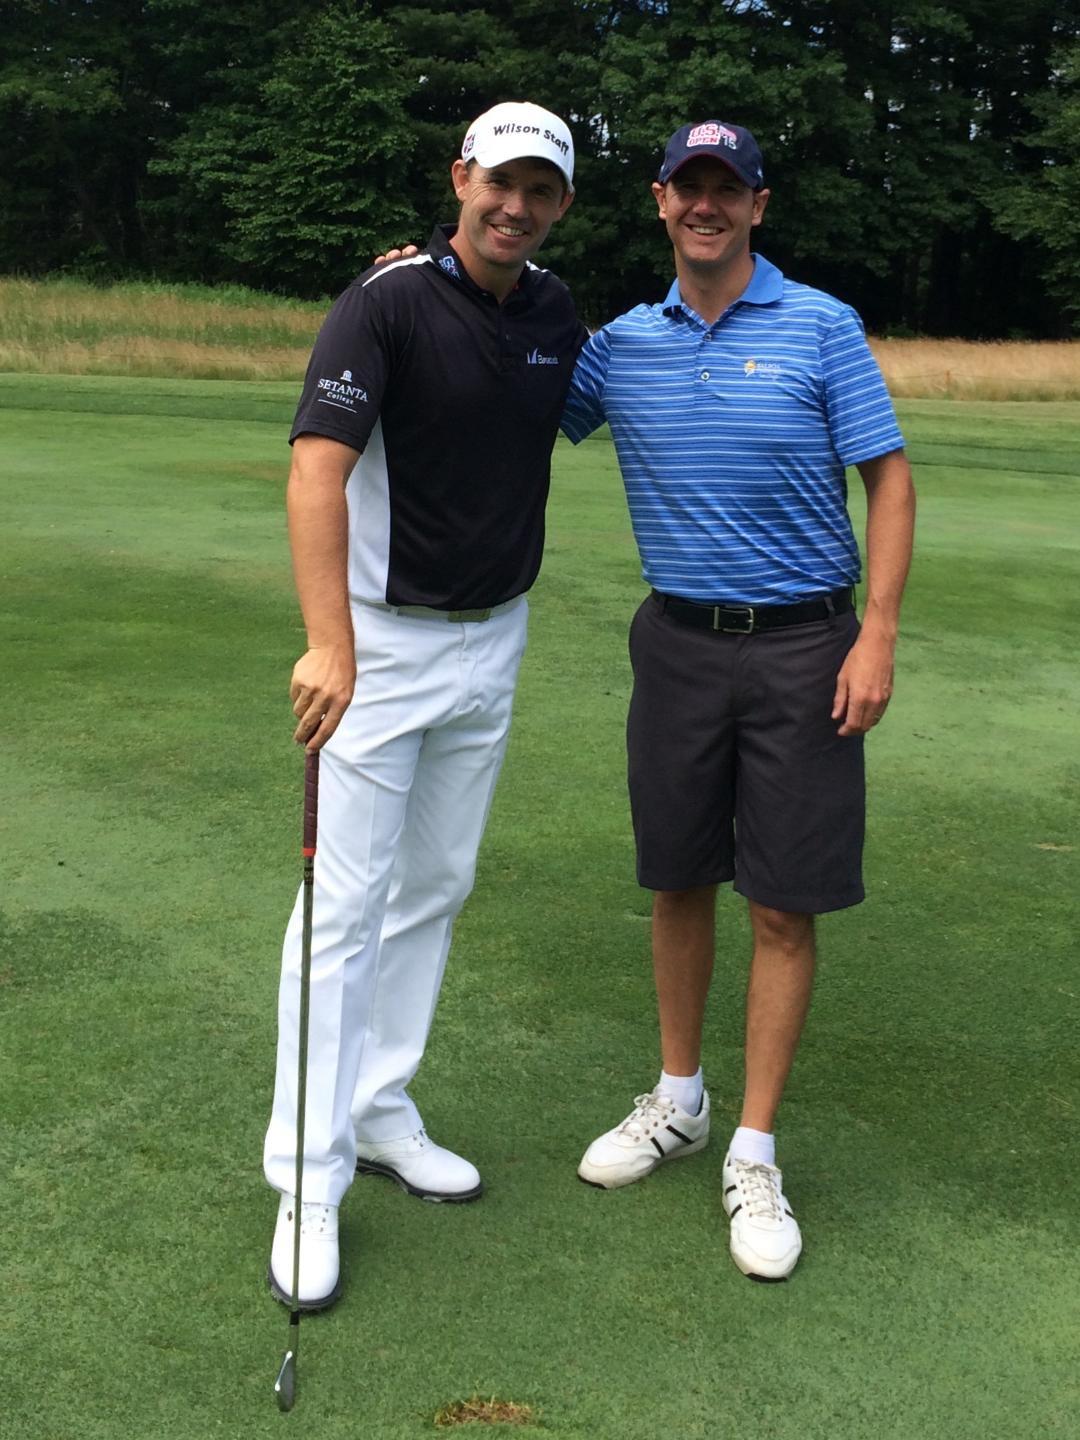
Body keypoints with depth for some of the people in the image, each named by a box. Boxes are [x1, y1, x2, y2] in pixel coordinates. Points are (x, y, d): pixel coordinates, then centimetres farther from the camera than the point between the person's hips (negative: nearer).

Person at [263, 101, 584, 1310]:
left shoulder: (557, 317, 5)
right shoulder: (388, 301, -15)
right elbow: (317, 467, -28)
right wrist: (328, 644, -37)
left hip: (495, 641, 7)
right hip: (384, 638, -6)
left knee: (434, 890, 14)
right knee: (346, 904, -5)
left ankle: (379, 1114, 29)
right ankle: (309, 1180, 4)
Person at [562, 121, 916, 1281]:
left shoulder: (822, 327, -3)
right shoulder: (620, 343, 6)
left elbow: (888, 477, -3)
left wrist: (877, 634, -13)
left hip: (801, 645, -3)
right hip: (679, 641, 3)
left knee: (784, 906, 0)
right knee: (679, 882, 11)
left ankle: (754, 1155, 11)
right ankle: (677, 1101, 29)